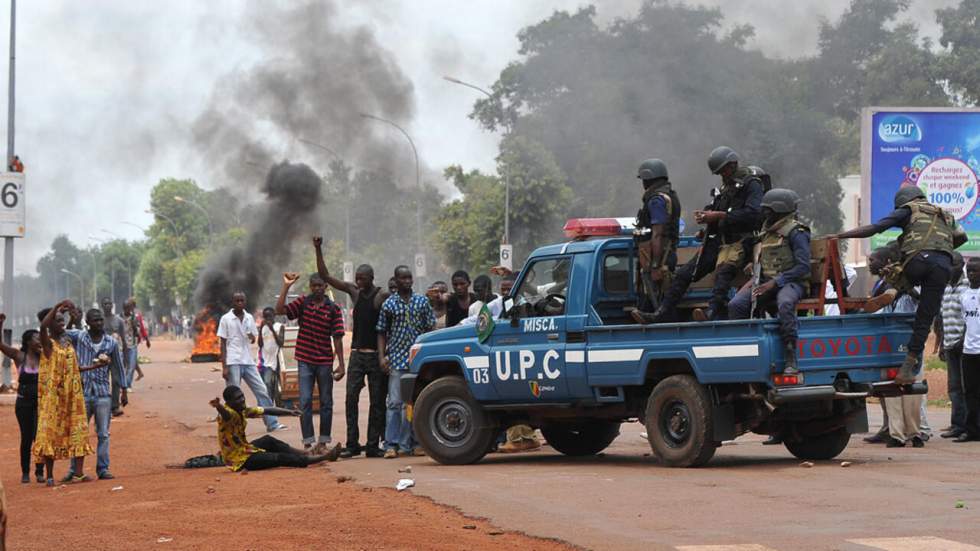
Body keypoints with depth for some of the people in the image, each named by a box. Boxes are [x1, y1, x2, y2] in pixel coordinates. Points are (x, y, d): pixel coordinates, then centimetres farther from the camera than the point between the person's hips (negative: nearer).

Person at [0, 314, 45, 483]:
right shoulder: (19, 356, -3)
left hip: (41, 401, 1)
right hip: (24, 402, -1)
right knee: (26, 438, 6)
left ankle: (40, 472, 2)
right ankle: (25, 472, 16)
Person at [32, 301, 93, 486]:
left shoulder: (67, 340, 12)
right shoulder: (48, 343, -8)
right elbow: (43, 326, -30)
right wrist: (58, 306, -30)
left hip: (71, 393, 6)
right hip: (52, 394, -6)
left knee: (78, 431, 1)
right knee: (50, 431, -3)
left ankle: (79, 472, 3)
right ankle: (49, 475, 1)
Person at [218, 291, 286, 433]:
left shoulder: (249, 318, 10)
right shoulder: (226, 319, -2)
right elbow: (223, 344, -3)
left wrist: (251, 336, -7)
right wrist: (224, 367, -9)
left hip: (248, 362, 5)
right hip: (233, 363, -5)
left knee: (262, 391, 0)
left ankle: (272, 423, 2)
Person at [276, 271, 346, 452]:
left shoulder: (333, 309, -3)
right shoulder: (303, 302, 2)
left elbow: (337, 338, -3)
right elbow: (280, 310, -9)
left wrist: (341, 364, -5)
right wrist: (286, 287, -15)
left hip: (325, 361, -1)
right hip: (305, 360, 1)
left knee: (326, 402, 7)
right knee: (305, 402, -4)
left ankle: (323, 442, 16)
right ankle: (308, 442, -2)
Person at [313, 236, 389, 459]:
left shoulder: (382, 296, -5)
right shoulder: (354, 291, 8)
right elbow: (326, 277, 8)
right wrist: (318, 250, 1)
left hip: (376, 355, -4)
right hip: (357, 354, 4)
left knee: (377, 401, 1)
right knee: (351, 397, -6)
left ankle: (373, 445, 4)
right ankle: (352, 444, -7)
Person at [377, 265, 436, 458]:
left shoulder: (422, 301, 8)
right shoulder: (388, 304, 3)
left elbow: (430, 329, 10)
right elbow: (382, 332, 6)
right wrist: (382, 357, -5)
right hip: (397, 360, -2)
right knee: (395, 402, -6)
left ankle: (410, 444, 12)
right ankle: (391, 445, -6)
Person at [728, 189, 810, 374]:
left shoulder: (796, 233, -5)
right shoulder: (765, 232, 20)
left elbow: (803, 267, -14)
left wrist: (775, 283, -20)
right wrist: (754, 280, 6)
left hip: (791, 283, -7)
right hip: (765, 283, 7)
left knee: (785, 304, -41)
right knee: (736, 305, -17)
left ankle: (790, 360, -40)